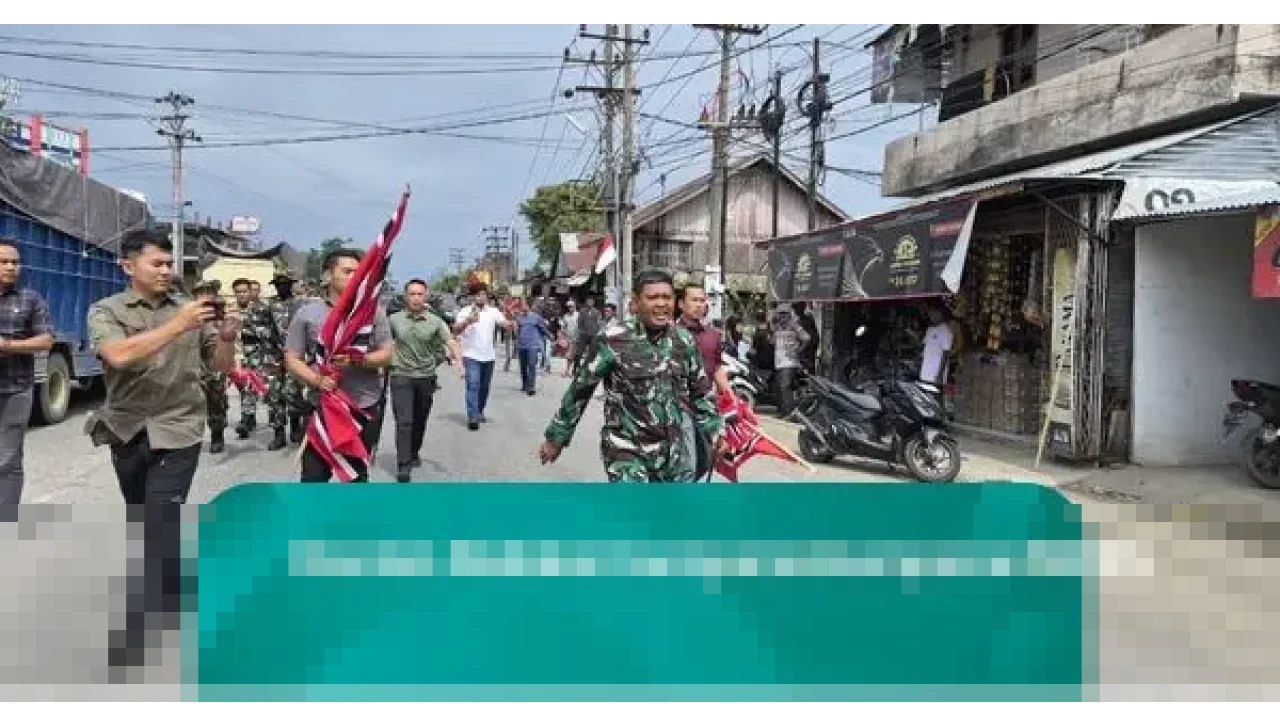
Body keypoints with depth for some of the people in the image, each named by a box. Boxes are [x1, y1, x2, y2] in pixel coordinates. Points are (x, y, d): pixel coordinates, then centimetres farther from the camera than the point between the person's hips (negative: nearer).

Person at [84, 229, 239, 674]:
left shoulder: (190, 311, 4)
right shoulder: (106, 311, -1)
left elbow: (222, 367, 5)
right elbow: (119, 355, -21)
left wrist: (227, 336, -16)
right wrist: (178, 325, -29)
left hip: (177, 432, -2)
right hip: (127, 432, 2)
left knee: (160, 531, -11)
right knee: (141, 527, 16)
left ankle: (141, 640, -10)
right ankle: (166, 604, 37)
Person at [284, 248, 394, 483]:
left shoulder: (373, 311, 2)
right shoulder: (307, 313, 1)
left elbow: (386, 354, 0)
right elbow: (292, 359, 0)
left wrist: (357, 360, -19)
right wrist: (317, 379, -18)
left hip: (364, 407, 1)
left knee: (357, 475, 13)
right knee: (314, 477, -1)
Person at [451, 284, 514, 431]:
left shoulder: (493, 311, 4)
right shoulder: (466, 311, -5)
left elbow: (506, 325, -8)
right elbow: (456, 330, -15)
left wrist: (511, 322, -32)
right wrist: (468, 321, -34)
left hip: (488, 356, 4)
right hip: (471, 355, -4)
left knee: (484, 387, 14)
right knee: (473, 385, -15)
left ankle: (479, 412, 30)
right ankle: (472, 417, -19)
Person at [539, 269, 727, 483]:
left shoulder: (684, 341, 3)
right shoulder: (614, 341, -11)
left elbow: (701, 392, 15)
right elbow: (580, 390, -4)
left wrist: (714, 431, 10)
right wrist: (556, 437, 2)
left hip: (674, 453, 5)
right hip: (627, 453, -5)